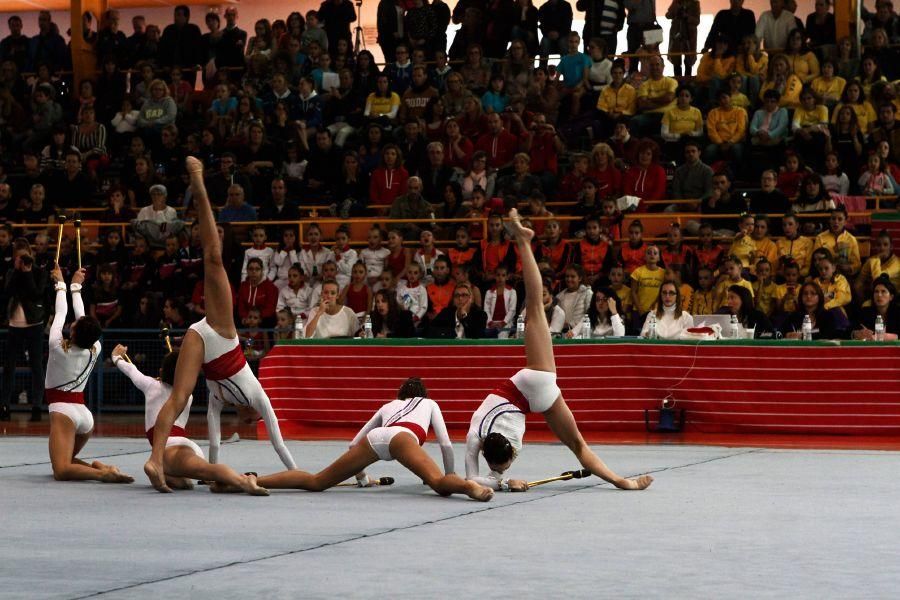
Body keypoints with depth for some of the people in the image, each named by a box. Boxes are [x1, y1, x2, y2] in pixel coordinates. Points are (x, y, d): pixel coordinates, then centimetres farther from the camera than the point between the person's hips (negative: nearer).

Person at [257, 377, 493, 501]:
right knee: (438, 483, -28)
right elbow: (446, 445, 29)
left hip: (373, 439, 3)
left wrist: (362, 477, 54)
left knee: (316, 482, 0)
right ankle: (469, 487, -63)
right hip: (401, 437, -3)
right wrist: (450, 475, 44)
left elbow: (354, 443, 42)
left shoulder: (389, 405, 45)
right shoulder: (429, 403, 39)